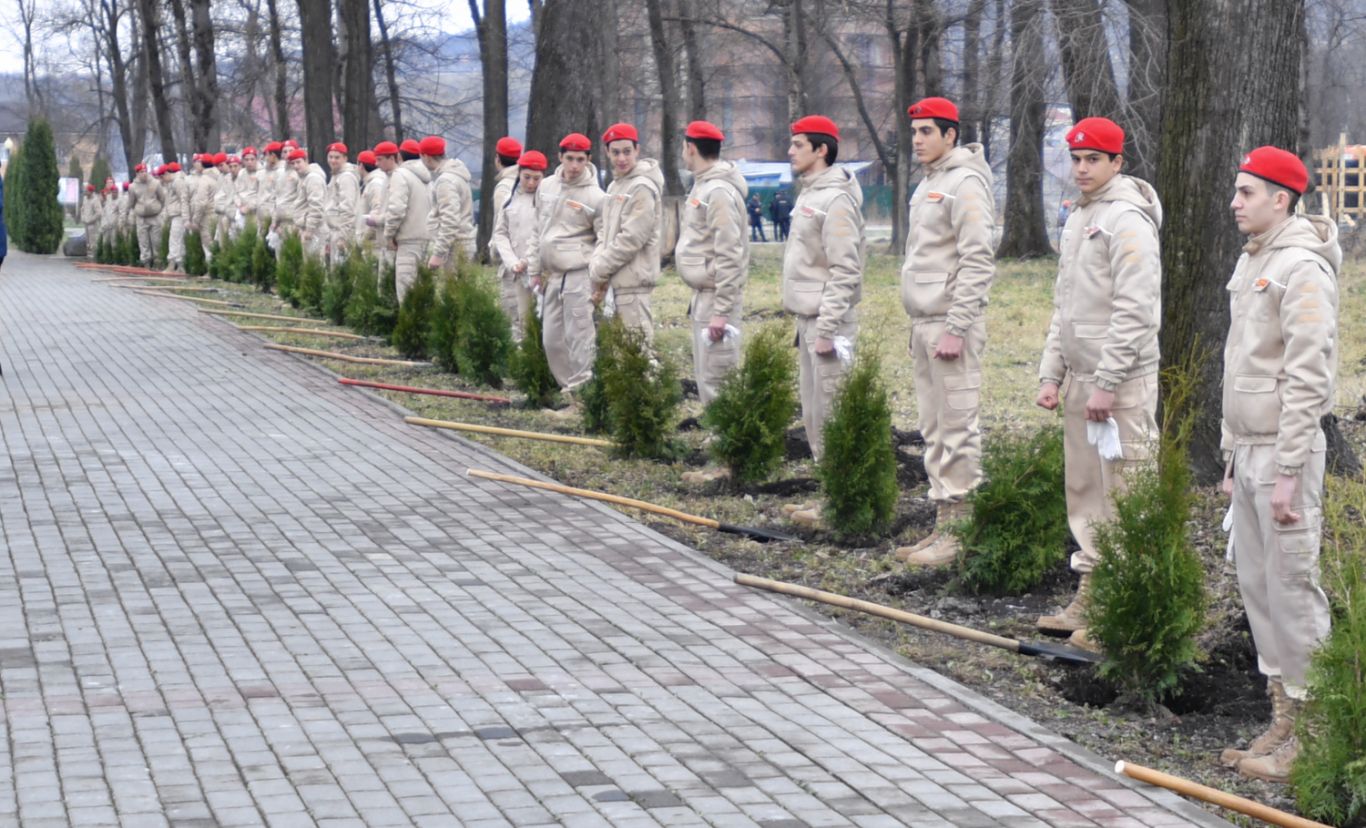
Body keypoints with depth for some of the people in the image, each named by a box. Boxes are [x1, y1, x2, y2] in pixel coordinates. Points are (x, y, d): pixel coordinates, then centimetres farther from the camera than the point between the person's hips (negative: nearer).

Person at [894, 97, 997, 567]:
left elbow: (977, 263, -19)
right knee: (935, 430, 12)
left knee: (957, 428, -8)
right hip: (923, 322, 10)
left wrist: (956, 329, -22)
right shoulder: (928, 185, 19)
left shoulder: (965, 184, -12)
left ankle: (961, 534, -6)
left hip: (951, 322, -10)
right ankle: (943, 527, 18)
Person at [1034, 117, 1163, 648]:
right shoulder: (1077, 220, 18)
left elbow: (1133, 311, -19)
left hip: (1121, 384, -10)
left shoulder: (1128, 221, -13)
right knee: (1085, 494, 14)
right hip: (1080, 380, 10)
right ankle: (1090, 600, 22)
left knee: (1122, 497, -8)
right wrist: (1051, 374, 16)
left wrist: (1107, 385, -21)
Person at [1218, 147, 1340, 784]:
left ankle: (1309, 734, 1)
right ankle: (1282, 723, 20)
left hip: (1284, 450, -10)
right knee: (1257, 587, 12)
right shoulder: (1250, 263, 16)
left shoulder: (1302, 268, -14)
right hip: (1247, 447, 10)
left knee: (1293, 589, -6)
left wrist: (1288, 472, -21)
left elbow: (1308, 378, -19)